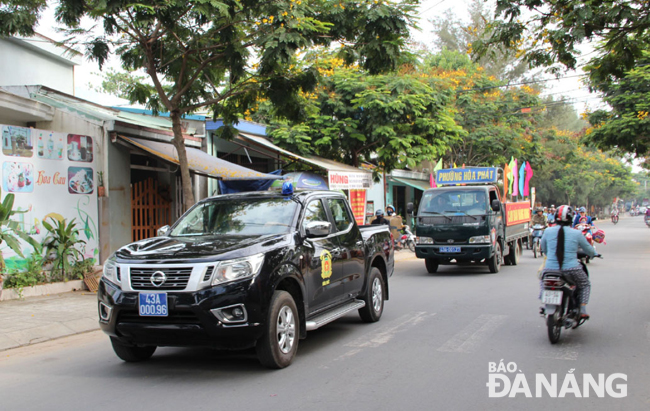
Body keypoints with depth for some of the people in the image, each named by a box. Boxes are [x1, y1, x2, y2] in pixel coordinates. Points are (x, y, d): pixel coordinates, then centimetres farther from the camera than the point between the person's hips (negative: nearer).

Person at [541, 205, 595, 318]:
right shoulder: (576, 234, -4)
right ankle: (582, 310, 13)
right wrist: (594, 254, 34)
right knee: (585, 285, 25)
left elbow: (544, 250, 17)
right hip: (571, 269, -2)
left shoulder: (547, 231, 1)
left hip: (550, 269, 2)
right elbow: (589, 250, 10)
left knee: (544, 282, 33)